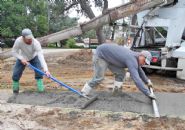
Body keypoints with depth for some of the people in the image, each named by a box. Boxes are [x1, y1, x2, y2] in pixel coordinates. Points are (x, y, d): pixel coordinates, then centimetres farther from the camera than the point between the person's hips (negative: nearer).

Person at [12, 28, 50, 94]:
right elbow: (14, 52, -17)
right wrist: (21, 59, -34)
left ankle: (41, 89, -8)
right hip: (22, 58, 1)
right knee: (16, 74, -4)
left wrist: (46, 69, -55)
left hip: (34, 57, -1)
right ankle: (15, 91, 20)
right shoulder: (18, 41, -33)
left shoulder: (36, 43, -38)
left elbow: (41, 56, -45)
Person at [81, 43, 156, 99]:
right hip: (101, 54, -9)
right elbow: (136, 79, -39)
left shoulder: (135, 57, -2)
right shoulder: (132, 60, -31)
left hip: (109, 57, 9)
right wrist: (148, 94, -36)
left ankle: (116, 90, 0)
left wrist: (147, 81, 24)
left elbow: (139, 71, 19)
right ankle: (84, 94, -1)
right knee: (99, 78, -12)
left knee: (120, 73, -2)